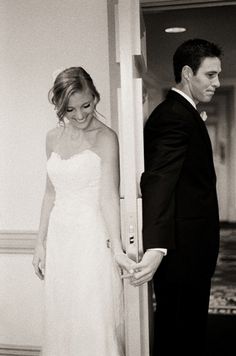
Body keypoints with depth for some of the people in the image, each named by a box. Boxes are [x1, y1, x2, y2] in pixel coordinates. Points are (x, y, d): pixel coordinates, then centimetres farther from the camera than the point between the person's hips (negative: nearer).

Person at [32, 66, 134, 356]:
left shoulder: (105, 137, -8)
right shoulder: (53, 138, 9)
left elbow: (109, 196, -15)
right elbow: (51, 193, 13)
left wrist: (116, 248, -25)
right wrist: (41, 243, 11)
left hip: (92, 236, -6)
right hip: (59, 237, 6)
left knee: (96, 320, 0)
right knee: (61, 319, 14)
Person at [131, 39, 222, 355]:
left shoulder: (179, 113, 15)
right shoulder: (174, 117, -18)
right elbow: (158, 181, -32)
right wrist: (155, 247, -42)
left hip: (185, 249, 10)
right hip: (181, 250, -10)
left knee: (174, 331, 21)